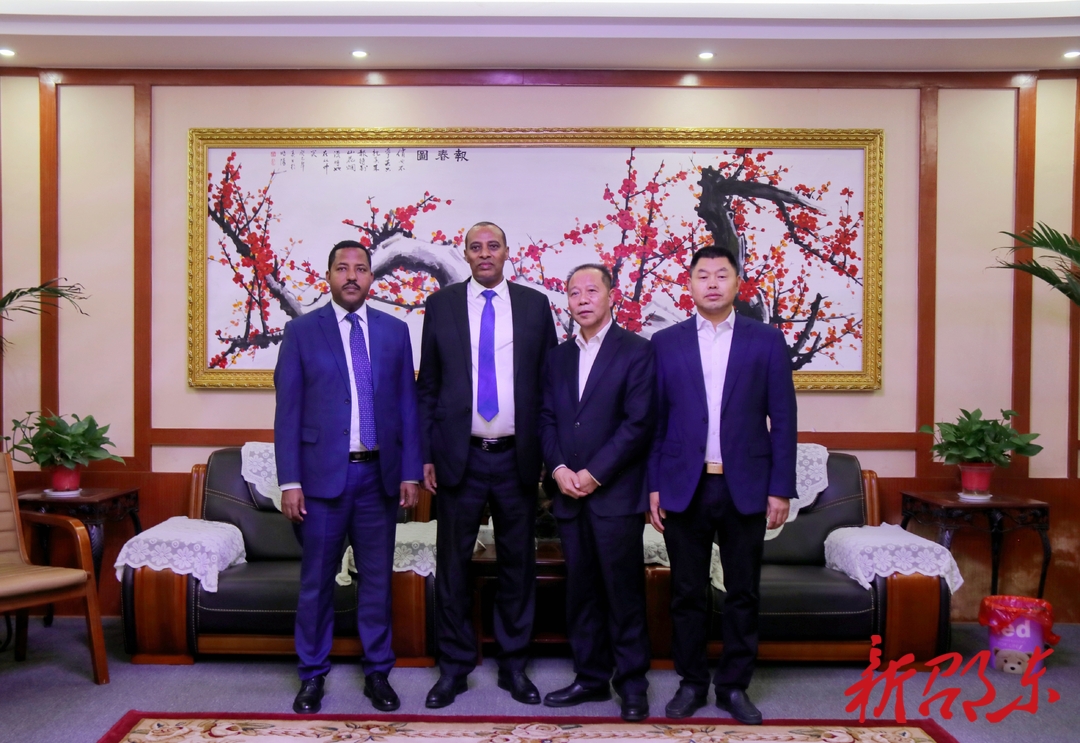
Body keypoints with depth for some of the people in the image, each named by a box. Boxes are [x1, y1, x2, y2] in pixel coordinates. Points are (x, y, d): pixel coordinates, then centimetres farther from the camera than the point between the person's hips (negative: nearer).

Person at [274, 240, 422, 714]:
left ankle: (377, 671, 25)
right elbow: (287, 411, -2)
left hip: (379, 474, 2)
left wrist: (410, 472, 2)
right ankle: (312, 674, 24)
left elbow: (407, 405, 7)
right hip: (322, 474, -2)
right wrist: (289, 481, -7)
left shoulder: (394, 331, 7)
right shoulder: (301, 331, 1)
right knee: (316, 581, 8)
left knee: (377, 578, 11)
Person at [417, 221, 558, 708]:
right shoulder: (441, 304, 4)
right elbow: (428, 386, 6)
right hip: (459, 457, 0)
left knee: (518, 564, 10)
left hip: (517, 458, 1)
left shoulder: (534, 305, 5)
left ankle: (513, 666, 26)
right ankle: (454, 667, 23)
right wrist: (426, 454, 0)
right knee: (452, 565, 7)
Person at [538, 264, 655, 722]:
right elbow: (547, 420, 11)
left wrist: (594, 474, -14)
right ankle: (591, 677, 24)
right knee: (581, 592, 12)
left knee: (624, 593, 2)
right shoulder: (558, 357, 14)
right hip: (569, 495, 5)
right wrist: (559, 469, -6)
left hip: (615, 494, -5)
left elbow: (639, 423, -10)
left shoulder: (637, 351, -3)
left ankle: (632, 683, 16)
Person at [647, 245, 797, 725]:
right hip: (684, 487, 0)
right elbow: (655, 422, 5)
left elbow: (782, 419, 1)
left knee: (743, 594, 9)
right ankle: (691, 683, 24)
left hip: (745, 487, 0)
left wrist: (780, 488, -3)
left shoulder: (766, 340, 3)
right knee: (687, 593, 8)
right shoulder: (665, 343, 5)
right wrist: (653, 486, 0)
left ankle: (734, 685, 24)